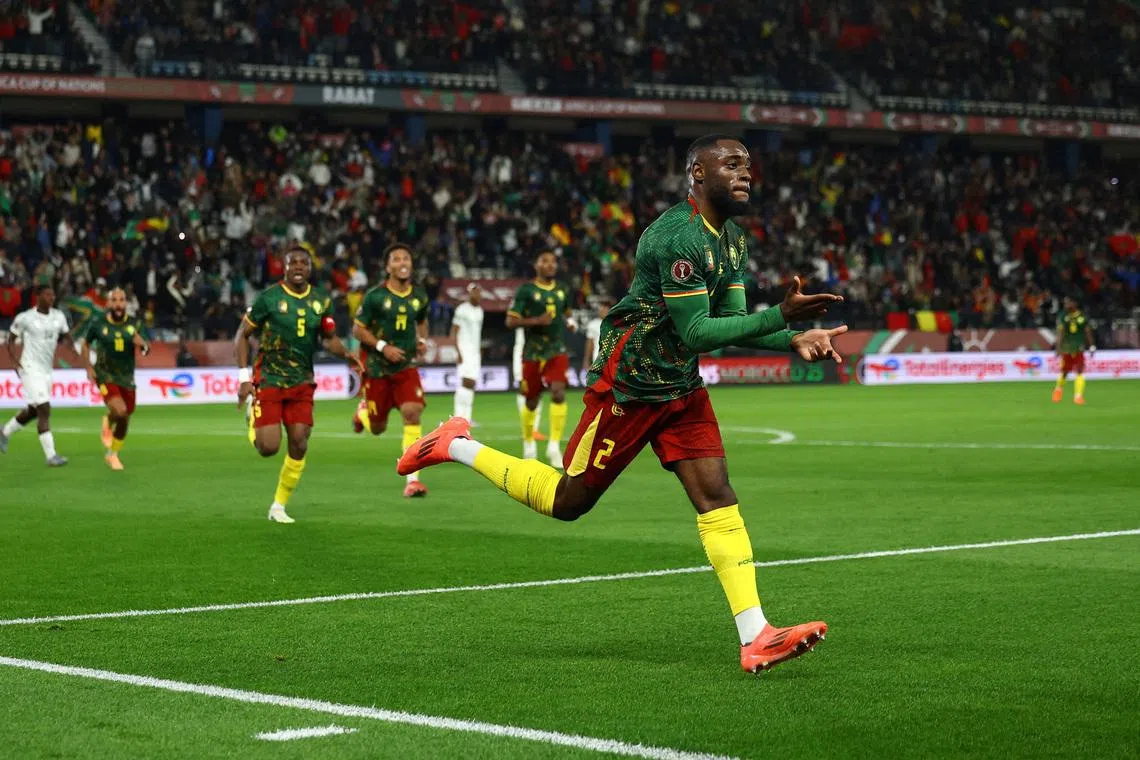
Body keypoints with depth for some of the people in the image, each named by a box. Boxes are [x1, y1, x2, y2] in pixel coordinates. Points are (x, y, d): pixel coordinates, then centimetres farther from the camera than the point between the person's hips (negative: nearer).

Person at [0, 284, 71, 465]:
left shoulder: (59, 317, 4)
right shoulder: (25, 318, -10)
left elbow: (65, 336, 18)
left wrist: (65, 341, -5)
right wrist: (15, 361, -10)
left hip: (47, 369, 7)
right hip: (30, 368, -7)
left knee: (33, 410, 17)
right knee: (44, 409, -14)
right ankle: (50, 455, -14)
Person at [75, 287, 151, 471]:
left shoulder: (134, 324, -4)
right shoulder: (97, 323, -7)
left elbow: (147, 349, -8)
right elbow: (84, 343, 7)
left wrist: (142, 344, -32)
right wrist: (88, 368, -2)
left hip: (127, 378, 3)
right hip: (105, 376, -3)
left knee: (124, 421, 8)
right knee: (120, 411, -25)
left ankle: (111, 454, 32)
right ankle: (107, 423, 12)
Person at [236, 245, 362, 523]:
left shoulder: (321, 301, 3)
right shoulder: (268, 298, -9)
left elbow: (328, 338, 14)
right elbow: (242, 336, -3)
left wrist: (345, 354, -9)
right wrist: (244, 377, -11)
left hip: (301, 383, 4)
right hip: (267, 380, -4)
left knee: (299, 445, -5)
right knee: (268, 447, -12)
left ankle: (279, 507, 10)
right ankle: (254, 422, 25)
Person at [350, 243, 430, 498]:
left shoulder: (419, 296, 1)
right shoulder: (375, 296, -11)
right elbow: (358, 329, -7)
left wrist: (422, 340, 1)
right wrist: (383, 347, -19)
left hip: (406, 366, 2)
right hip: (377, 368, -2)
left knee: (412, 413, -20)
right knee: (378, 428, 8)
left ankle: (412, 479, -18)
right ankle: (363, 410, 49)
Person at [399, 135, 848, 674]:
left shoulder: (732, 239, 8)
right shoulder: (677, 237, -23)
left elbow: (733, 323, 9)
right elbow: (696, 333, -26)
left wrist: (793, 341, -8)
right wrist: (782, 315, -30)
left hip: (682, 387, 8)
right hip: (628, 384, -8)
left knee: (716, 494, -7)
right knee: (566, 502, 3)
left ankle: (755, 639, -12)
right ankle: (456, 447, 23)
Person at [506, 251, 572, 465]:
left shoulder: (562, 290, 9)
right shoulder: (526, 290, -5)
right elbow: (510, 321, -9)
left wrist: (568, 322, 6)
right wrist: (536, 321, -21)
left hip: (557, 351, 3)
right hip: (533, 353, -3)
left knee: (558, 393, -18)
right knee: (531, 401, 7)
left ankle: (554, 447, -17)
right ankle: (528, 443, 31)